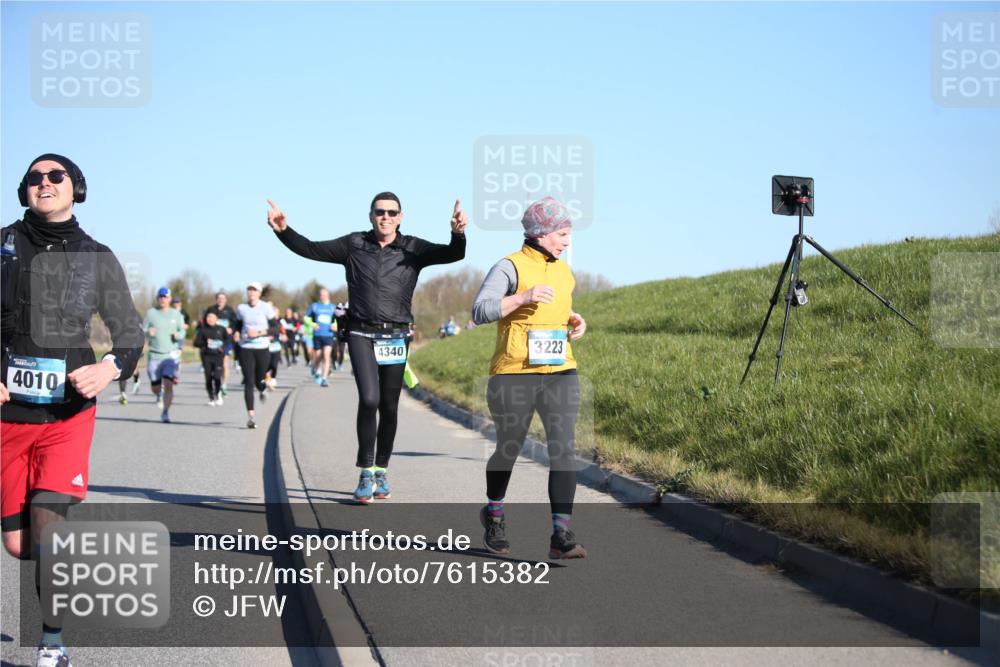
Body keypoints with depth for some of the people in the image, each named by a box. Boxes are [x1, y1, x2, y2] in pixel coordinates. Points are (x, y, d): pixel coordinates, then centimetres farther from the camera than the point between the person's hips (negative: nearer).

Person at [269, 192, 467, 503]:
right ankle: (366, 472, -8)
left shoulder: (413, 249, 2)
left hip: (396, 337, 1)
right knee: (369, 399, -17)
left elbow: (453, 255, -10)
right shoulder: (354, 245, 6)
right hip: (361, 334, -1)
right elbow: (311, 249, 8)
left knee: (389, 407, 7)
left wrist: (458, 233, -32)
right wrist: (284, 231, -8)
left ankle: (381, 470, 24)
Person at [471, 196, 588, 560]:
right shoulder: (509, 267, -5)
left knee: (563, 448, -12)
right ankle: (494, 513, 39)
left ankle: (561, 535, -15)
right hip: (514, 376, -4)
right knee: (509, 450, 10)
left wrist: (575, 320, 10)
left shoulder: (563, 272, 15)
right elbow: (480, 311, -16)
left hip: (561, 375, 4)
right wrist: (523, 297, -26)